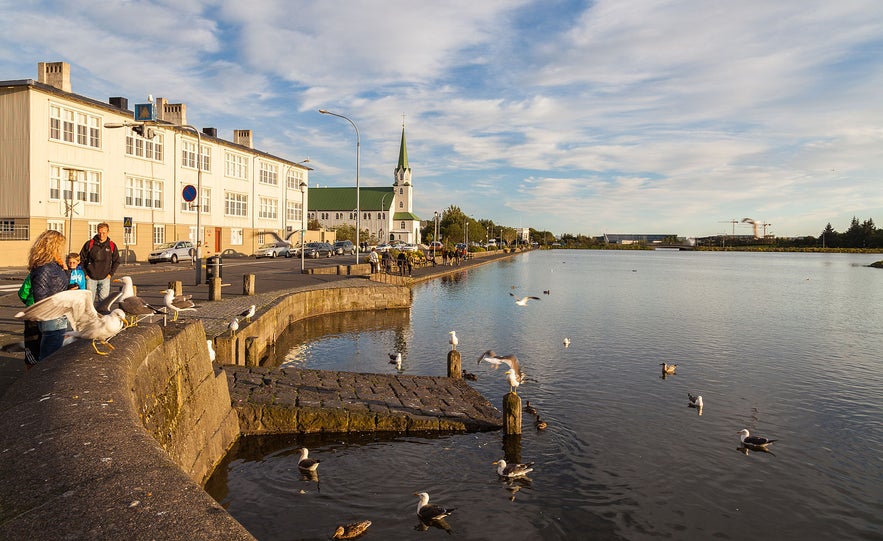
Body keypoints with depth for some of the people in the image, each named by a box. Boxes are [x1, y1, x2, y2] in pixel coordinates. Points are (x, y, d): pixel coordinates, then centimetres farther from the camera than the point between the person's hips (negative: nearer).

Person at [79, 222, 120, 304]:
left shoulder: (112, 246, 3)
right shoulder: (90, 244, -2)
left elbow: (116, 261, 13)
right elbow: (81, 259, 5)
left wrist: (110, 274, 3)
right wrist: (85, 273, -1)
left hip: (105, 279, 1)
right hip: (90, 278, 0)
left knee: (104, 300, 0)